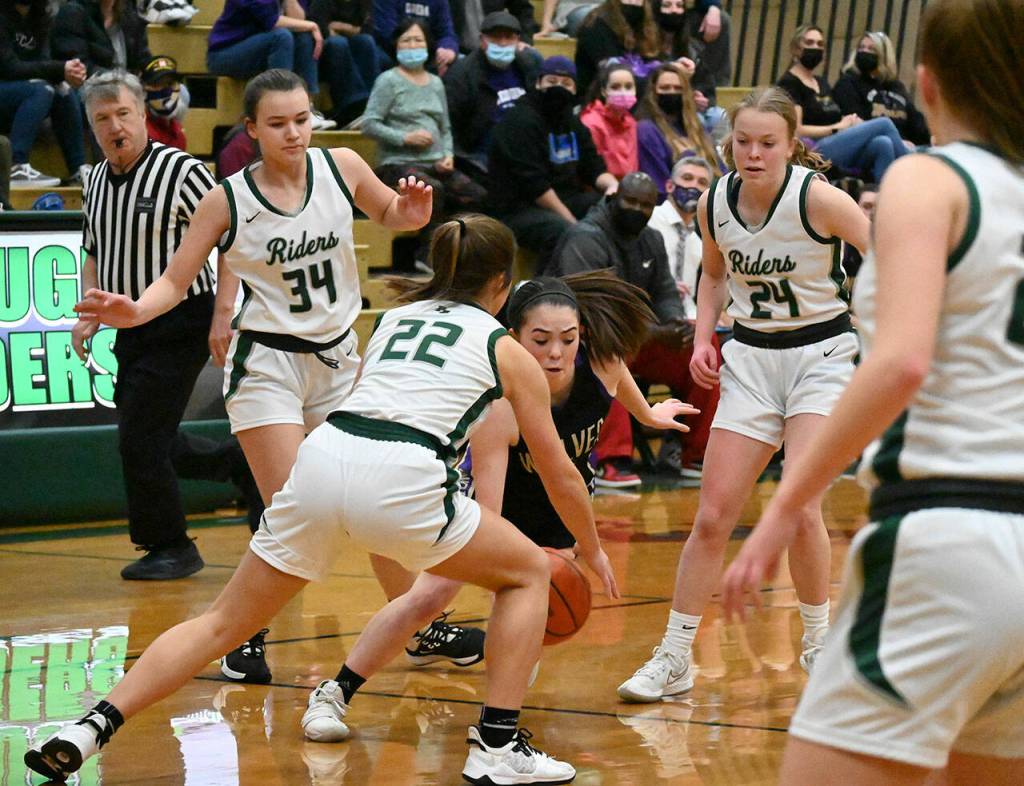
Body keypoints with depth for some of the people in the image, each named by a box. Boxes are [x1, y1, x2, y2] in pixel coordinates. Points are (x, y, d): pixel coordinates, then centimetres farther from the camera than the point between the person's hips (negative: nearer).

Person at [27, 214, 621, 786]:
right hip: (400, 481, -4)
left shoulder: (394, 319, 30)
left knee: (225, 622, 15)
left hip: (322, 457, 4)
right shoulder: (507, 351, 18)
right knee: (530, 572, 19)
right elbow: (560, 474, 25)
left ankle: (88, 731, 0)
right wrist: (593, 549, 41)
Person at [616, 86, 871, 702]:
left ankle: (820, 643, 5)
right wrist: (703, 339, 4)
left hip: (822, 355, -4)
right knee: (713, 517, 1)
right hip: (751, 357, 4)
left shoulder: (818, 199, -19)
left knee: (799, 507, -18)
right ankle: (674, 659, 10)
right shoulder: (714, 204, -4)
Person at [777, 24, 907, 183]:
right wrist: (837, 128, -7)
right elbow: (797, 130, -10)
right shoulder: (789, 83, 0)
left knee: (882, 143, -25)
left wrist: (850, 121, -1)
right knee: (884, 124, -18)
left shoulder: (822, 83, 28)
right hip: (815, 150, -8)